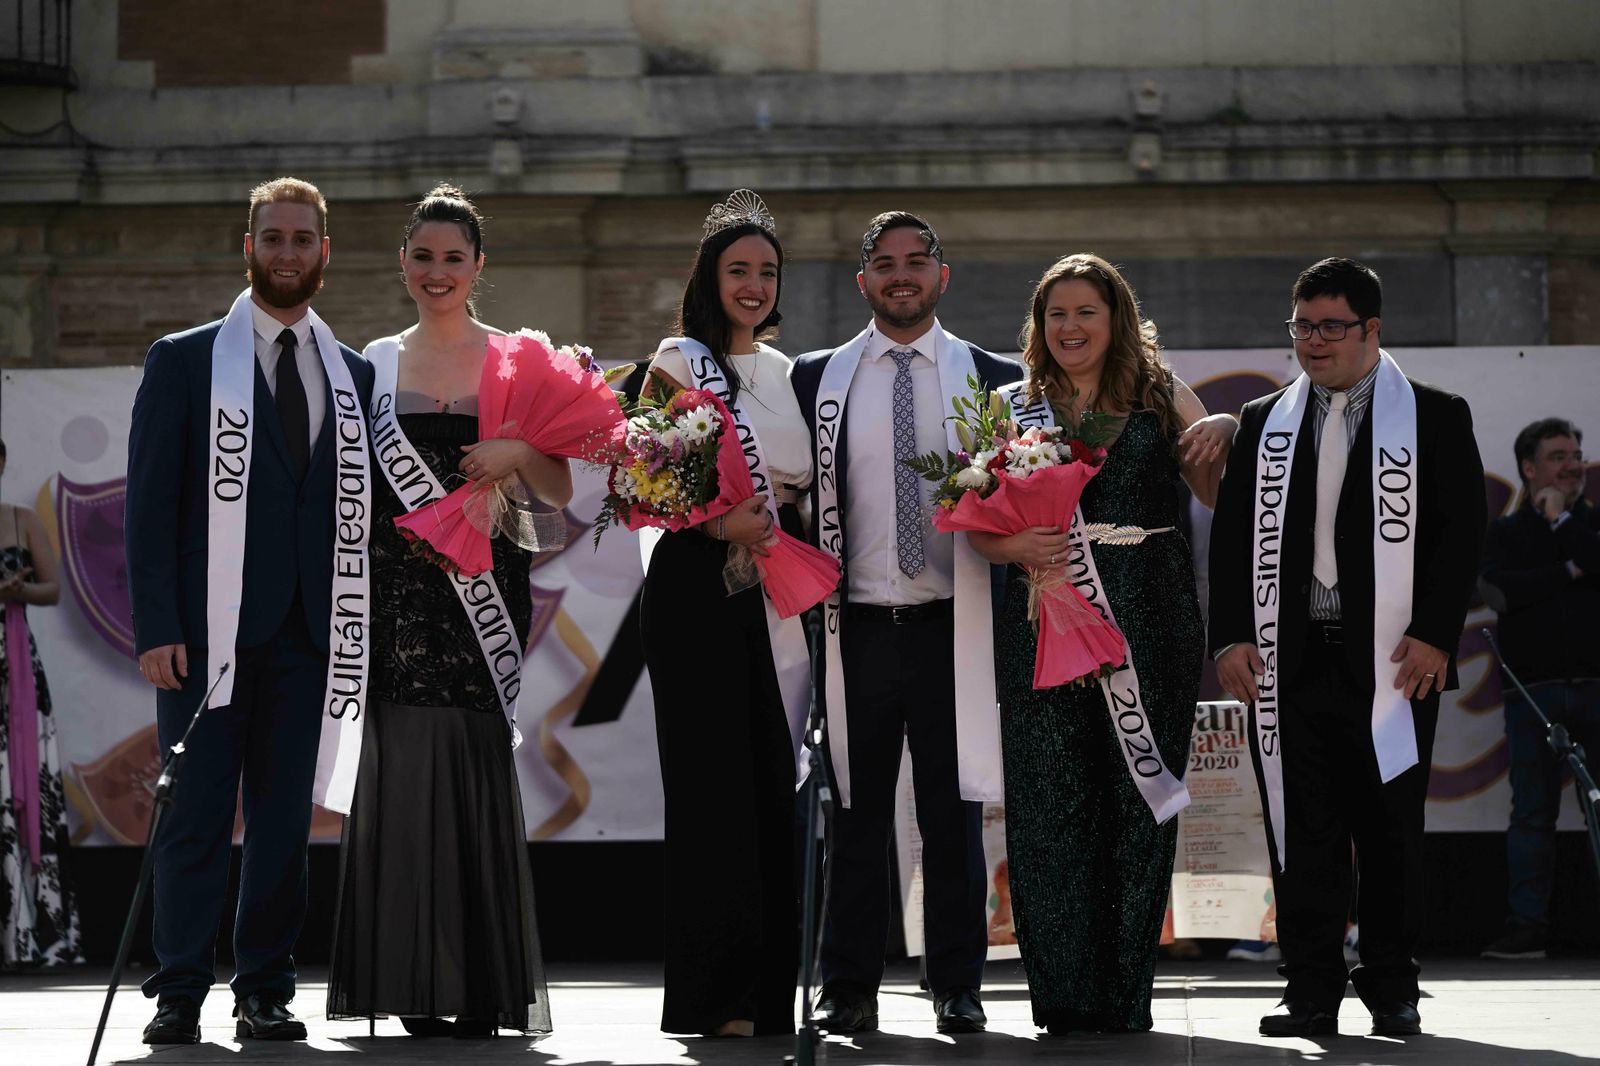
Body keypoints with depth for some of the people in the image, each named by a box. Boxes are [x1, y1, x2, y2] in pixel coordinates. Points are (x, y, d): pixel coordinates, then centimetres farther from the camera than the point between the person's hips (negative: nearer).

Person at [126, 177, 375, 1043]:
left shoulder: (353, 375, 14)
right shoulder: (184, 361, 5)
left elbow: (364, 506, 14)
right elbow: (150, 501, 0)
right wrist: (157, 627, -9)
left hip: (307, 630, 3)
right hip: (208, 631, -3)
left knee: (285, 814, 4)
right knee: (195, 814, -4)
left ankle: (265, 990, 9)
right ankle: (179, 995, 0)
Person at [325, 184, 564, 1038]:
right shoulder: (377, 361, 13)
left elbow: (561, 490, 5)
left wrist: (518, 454, -14)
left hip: (481, 585, -2)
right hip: (396, 588, 2)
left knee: (471, 764, -6)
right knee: (400, 760, -3)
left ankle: (481, 988, 0)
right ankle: (415, 984, 3)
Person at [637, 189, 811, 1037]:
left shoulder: (784, 371, 17)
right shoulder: (680, 363, -1)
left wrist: (786, 524, 4)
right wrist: (720, 523, -21)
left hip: (777, 599, 6)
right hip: (698, 591, -6)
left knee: (773, 786, 4)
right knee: (712, 784, -8)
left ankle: (768, 992, 9)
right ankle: (712, 995, -5)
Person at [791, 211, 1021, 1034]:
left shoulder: (992, 380, 7)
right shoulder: (817, 379, 8)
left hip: (951, 626, 0)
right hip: (855, 626, 0)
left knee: (952, 811, 3)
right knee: (856, 811, 4)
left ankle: (957, 987, 10)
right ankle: (849, 987, 8)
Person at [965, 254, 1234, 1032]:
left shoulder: (1164, 400, 10)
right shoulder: (1016, 410, 12)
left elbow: (1223, 499, 5)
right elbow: (979, 527, 10)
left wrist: (1226, 436, -13)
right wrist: (1015, 547, -10)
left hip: (1148, 621, -1)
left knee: (1138, 802, 0)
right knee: (1049, 803, -4)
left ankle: (1125, 993, 6)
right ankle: (1064, 995, 1)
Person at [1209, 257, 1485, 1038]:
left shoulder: (1433, 418, 5)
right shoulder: (1263, 423, 13)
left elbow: (1460, 531, -1)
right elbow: (1232, 535, 11)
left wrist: (1433, 635, -10)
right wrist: (1231, 637, 0)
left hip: (1391, 663, -2)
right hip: (1289, 661, 2)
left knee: (1391, 828, 3)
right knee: (1302, 830, 0)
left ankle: (1392, 992, 12)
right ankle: (1312, 994, 4)